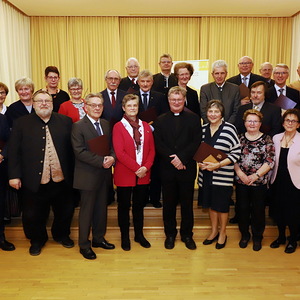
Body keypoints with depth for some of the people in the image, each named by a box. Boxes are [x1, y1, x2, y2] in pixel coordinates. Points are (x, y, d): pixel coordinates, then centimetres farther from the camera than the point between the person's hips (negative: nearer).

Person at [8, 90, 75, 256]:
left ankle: (61, 235, 44)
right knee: (33, 215, 12)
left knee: (65, 212, 16)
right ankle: (37, 240, 39)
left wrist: (72, 172, 0)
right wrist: (14, 175, -7)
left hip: (61, 179, 2)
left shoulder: (65, 121, 2)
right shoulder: (21, 123, -1)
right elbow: (14, 151, -2)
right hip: (34, 181, -1)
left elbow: (72, 148, 2)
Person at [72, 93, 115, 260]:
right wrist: (101, 161, -22)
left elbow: (112, 146, 11)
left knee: (102, 208, 16)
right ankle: (84, 245, 20)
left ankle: (99, 238, 33)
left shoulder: (106, 124, 10)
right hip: (88, 175, -6)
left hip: (104, 174, 6)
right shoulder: (79, 126, -9)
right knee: (87, 211, 5)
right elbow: (80, 152, -17)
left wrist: (112, 158, -11)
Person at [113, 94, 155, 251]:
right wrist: (136, 168, -16)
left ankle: (139, 235, 31)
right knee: (124, 207, 9)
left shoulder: (145, 126, 9)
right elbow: (120, 153, -12)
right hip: (124, 175, -3)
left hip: (144, 174, 4)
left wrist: (146, 167, -10)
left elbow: (151, 150, 5)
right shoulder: (118, 127, -4)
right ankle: (125, 237, 25)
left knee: (139, 206, 15)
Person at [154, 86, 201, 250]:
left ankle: (187, 235, 25)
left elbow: (196, 142, -5)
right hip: (167, 169, 1)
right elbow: (158, 144, -2)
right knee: (168, 203, 10)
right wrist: (172, 159, -15)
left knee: (187, 203, 9)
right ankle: (170, 234, 26)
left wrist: (181, 158, -16)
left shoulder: (194, 119, 4)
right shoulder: (160, 120, 7)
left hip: (187, 168, -1)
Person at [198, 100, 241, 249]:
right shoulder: (203, 129, 5)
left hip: (223, 175, -4)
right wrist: (199, 162, -6)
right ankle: (214, 231, 36)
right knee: (211, 203, 17)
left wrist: (218, 164, -21)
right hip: (206, 174, 5)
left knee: (222, 205, 9)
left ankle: (222, 233, 31)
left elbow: (236, 153, -13)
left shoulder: (229, 128, -11)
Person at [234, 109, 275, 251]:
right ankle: (244, 235, 31)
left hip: (259, 182, -2)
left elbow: (270, 161, -8)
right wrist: (240, 173, -11)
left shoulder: (267, 139, -2)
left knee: (258, 210, 8)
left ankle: (257, 237, 29)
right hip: (241, 181, 2)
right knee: (242, 209, 11)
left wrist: (256, 175, -15)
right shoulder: (239, 138, 4)